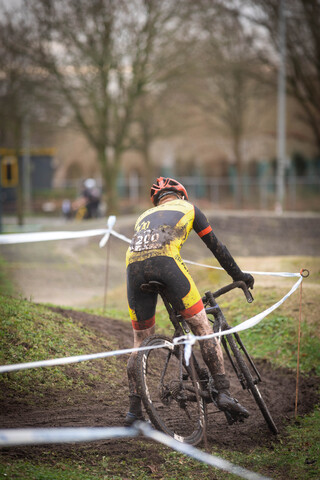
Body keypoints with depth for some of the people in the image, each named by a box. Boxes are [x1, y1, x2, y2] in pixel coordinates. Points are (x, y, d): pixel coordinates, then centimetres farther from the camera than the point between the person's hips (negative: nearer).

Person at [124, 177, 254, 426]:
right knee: (202, 327, 3)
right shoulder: (188, 207, 31)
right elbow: (216, 246, 31)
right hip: (164, 260, -4)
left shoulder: (145, 216, 41)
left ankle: (134, 408, 14)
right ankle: (223, 392, -5)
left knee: (141, 341, 14)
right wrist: (239, 276, 42)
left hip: (133, 264, 4)